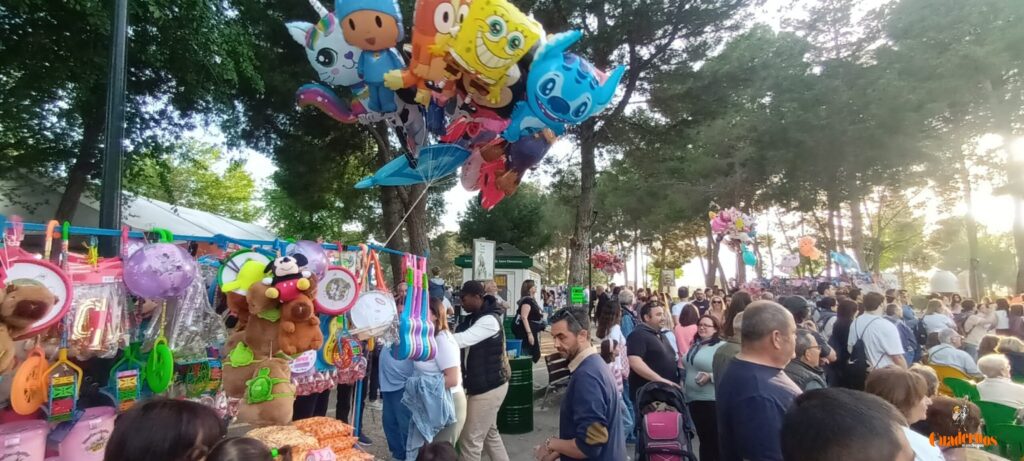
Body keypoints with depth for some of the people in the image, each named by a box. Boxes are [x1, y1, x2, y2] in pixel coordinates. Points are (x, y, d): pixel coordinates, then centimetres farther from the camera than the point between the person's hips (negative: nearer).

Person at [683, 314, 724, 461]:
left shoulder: (721, 347, -12)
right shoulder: (695, 346, 12)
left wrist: (710, 377, -28)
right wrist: (683, 387, 19)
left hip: (713, 400, -7)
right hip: (694, 399, 7)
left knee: (716, 440, 3)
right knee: (703, 439, 17)